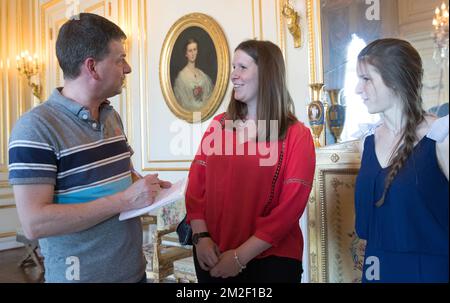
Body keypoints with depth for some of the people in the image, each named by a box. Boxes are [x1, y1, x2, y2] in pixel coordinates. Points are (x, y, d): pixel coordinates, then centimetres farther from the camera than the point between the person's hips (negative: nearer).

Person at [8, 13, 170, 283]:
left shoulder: (113, 117, 7)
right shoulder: (35, 128, -18)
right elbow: (34, 223, -23)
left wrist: (146, 188, -3)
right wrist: (125, 200, -25)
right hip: (80, 274, -7)